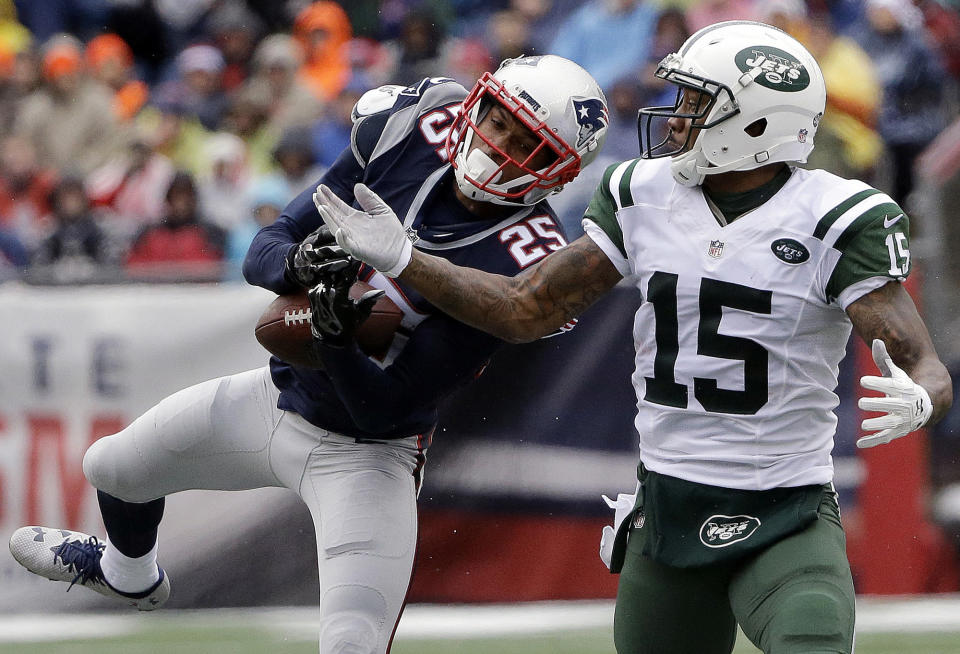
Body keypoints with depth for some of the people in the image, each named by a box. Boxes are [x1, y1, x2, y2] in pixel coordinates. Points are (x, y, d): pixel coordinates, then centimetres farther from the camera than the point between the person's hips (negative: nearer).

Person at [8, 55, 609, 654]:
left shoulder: (520, 268, -28)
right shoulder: (409, 130, -13)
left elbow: (385, 407, -24)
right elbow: (263, 251, -9)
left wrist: (336, 340, -42)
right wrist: (298, 263, -31)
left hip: (365, 454, -6)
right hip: (279, 395, 6)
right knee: (112, 469, 24)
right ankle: (131, 576, 58)